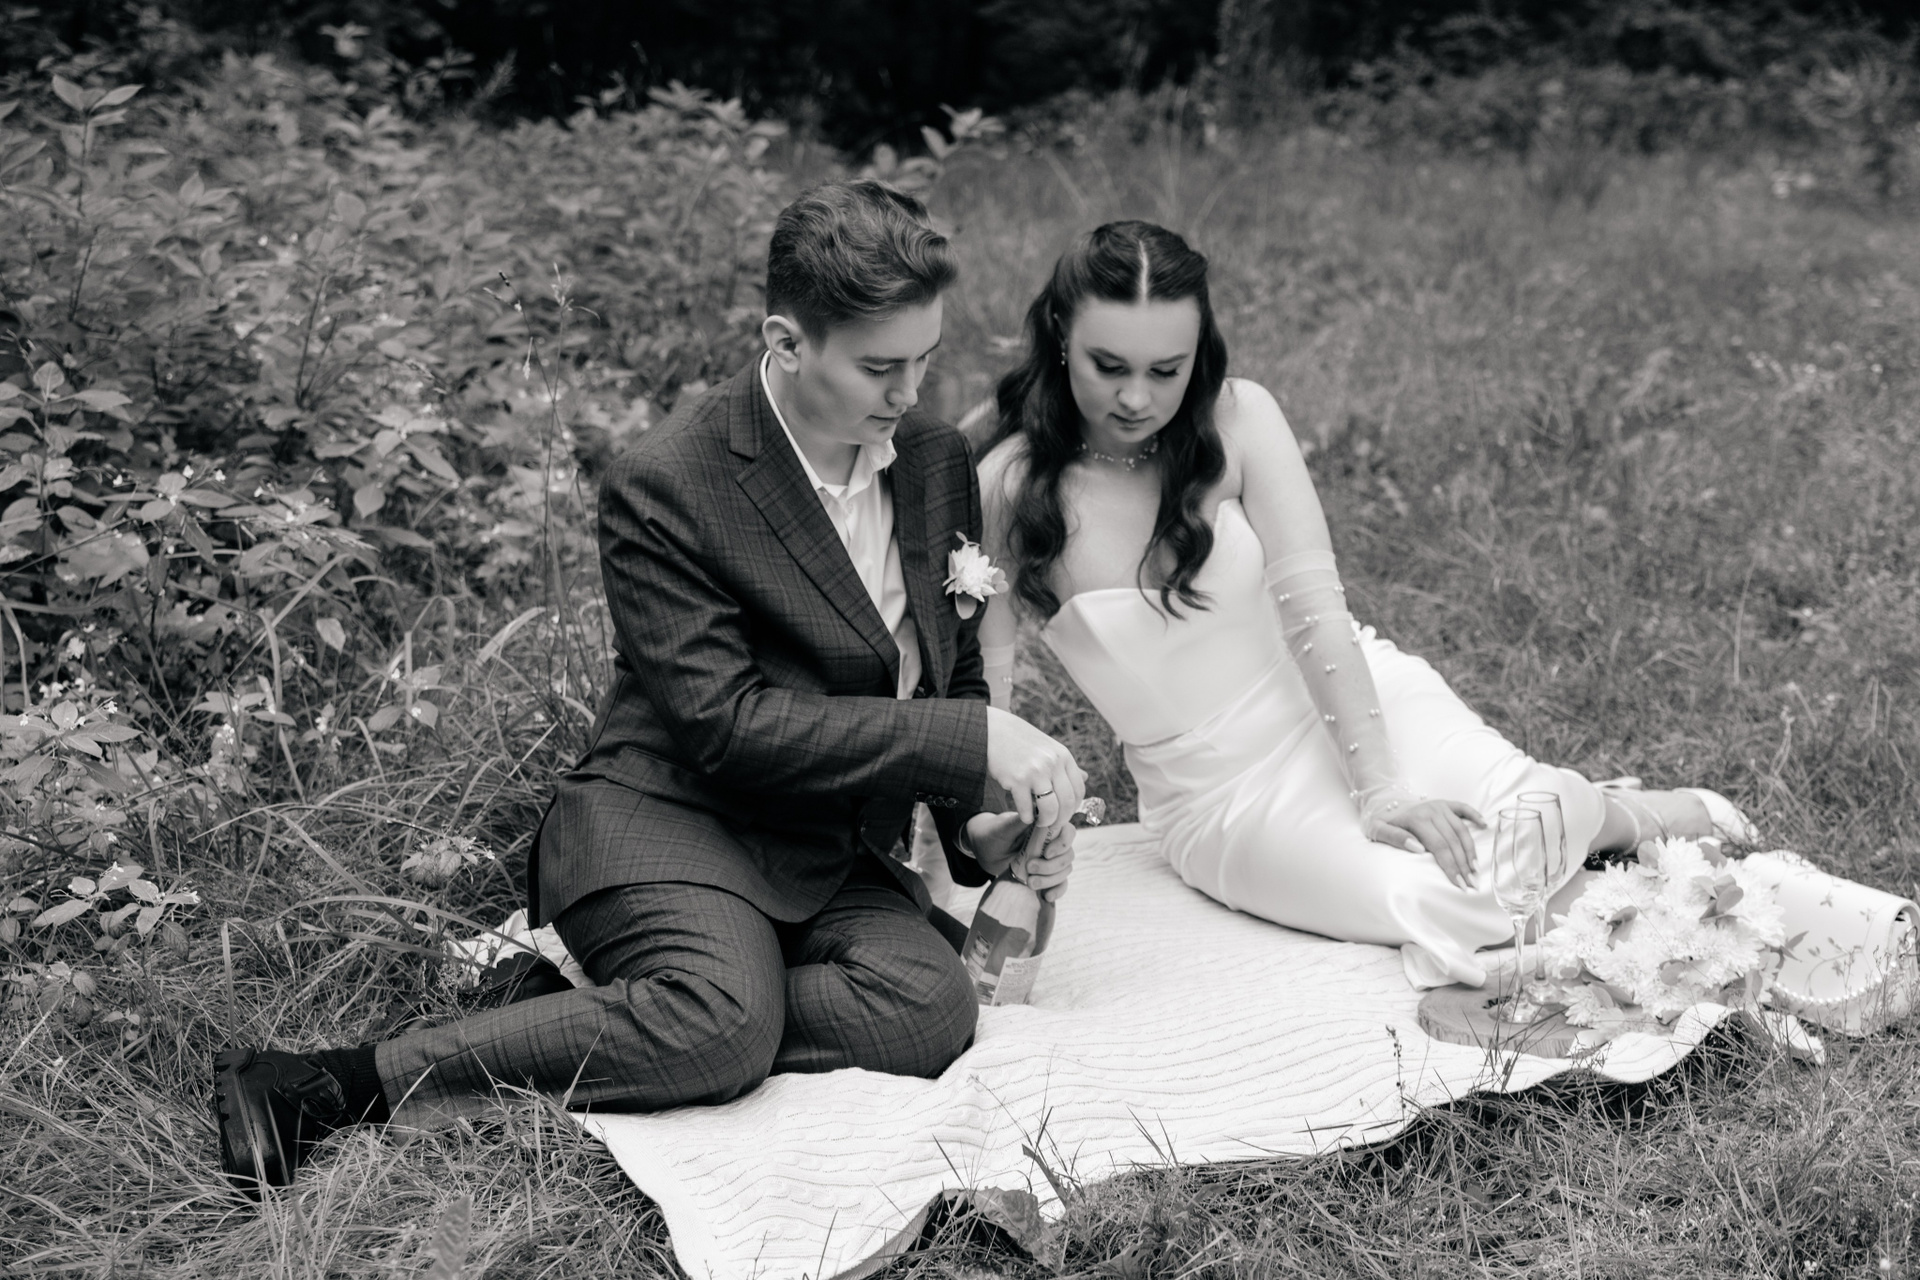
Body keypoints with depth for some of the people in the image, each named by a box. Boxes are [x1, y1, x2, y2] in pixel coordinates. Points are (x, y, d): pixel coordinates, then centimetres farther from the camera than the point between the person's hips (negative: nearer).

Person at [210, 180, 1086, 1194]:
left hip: (835, 858, 6)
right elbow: (724, 723, -19)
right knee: (723, 1024, -36)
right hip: (670, 818, -6)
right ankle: (336, 1086, -27)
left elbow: (952, 680, 16)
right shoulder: (664, 484, -14)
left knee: (930, 1010, -27)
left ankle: (605, 1015, -17)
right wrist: (975, 741, -22)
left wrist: (984, 823, -5)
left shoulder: (940, 462, 6)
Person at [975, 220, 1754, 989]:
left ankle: (1635, 817, 10)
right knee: (1440, 898, -26)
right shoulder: (1007, 491, -12)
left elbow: (1313, 607, -15)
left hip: (1355, 700, 1)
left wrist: (1381, 787, -23)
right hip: (1222, 798, -1)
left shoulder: (1236, 419, -10)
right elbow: (977, 701, -9)